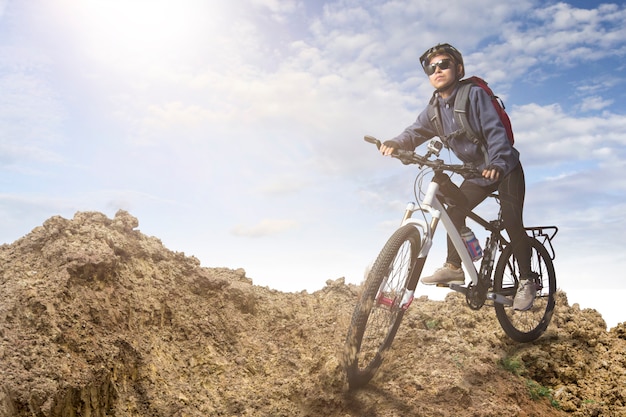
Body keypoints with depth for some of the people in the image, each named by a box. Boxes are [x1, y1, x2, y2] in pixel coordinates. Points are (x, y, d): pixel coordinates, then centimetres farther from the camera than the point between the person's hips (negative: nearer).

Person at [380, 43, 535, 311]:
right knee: (454, 211, -6)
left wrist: (497, 163, -42)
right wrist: (395, 144, -32)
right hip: (477, 172, 6)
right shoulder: (435, 109, -1)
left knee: (512, 222, -13)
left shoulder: (474, 94, -19)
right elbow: (416, 131, -11)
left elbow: (495, 131, -27)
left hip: (505, 168, -6)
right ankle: (453, 267, 7)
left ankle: (526, 281, 2)